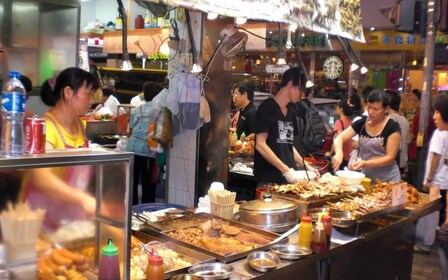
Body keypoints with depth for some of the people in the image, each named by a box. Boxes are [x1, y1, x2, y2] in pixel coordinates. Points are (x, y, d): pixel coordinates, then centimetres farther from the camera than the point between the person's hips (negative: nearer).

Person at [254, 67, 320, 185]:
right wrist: (285, 170, -20)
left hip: (289, 177, 7)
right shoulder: (267, 107, -8)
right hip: (269, 179, -7)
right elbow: (260, 144, -16)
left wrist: (306, 166, 12)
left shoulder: (291, 113, 14)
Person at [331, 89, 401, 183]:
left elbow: (390, 158, -14)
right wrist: (339, 153, -28)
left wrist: (365, 164, -26)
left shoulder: (392, 127, -11)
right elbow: (339, 139, -6)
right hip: (366, 177, 3)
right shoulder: (361, 123, 0)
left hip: (388, 180, -3)